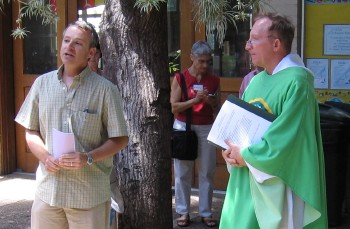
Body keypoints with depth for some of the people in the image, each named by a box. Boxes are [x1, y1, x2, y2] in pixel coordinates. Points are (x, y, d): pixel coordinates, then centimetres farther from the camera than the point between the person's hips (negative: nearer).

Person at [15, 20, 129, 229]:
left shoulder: (104, 89, -4)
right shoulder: (43, 83, 7)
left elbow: (120, 139, -2)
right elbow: (31, 132, 13)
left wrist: (88, 158, -16)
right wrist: (45, 156, -6)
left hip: (89, 195, -3)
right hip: (47, 190, 3)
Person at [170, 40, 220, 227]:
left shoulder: (214, 80, 5)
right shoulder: (180, 78, -2)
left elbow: (218, 109, 10)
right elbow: (174, 107, -7)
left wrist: (211, 101, -12)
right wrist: (194, 100, -19)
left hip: (207, 128, 2)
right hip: (183, 127, -2)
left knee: (207, 173, 4)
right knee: (182, 173, 4)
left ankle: (206, 212, 13)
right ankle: (183, 211, 14)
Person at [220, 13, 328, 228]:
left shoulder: (296, 82, -17)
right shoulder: (257, 81, 10)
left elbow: (287, 140, -22)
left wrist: (245, 155, -12)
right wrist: (231, 149, -7)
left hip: (276, 187, -8)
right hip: (246, 182, 8)